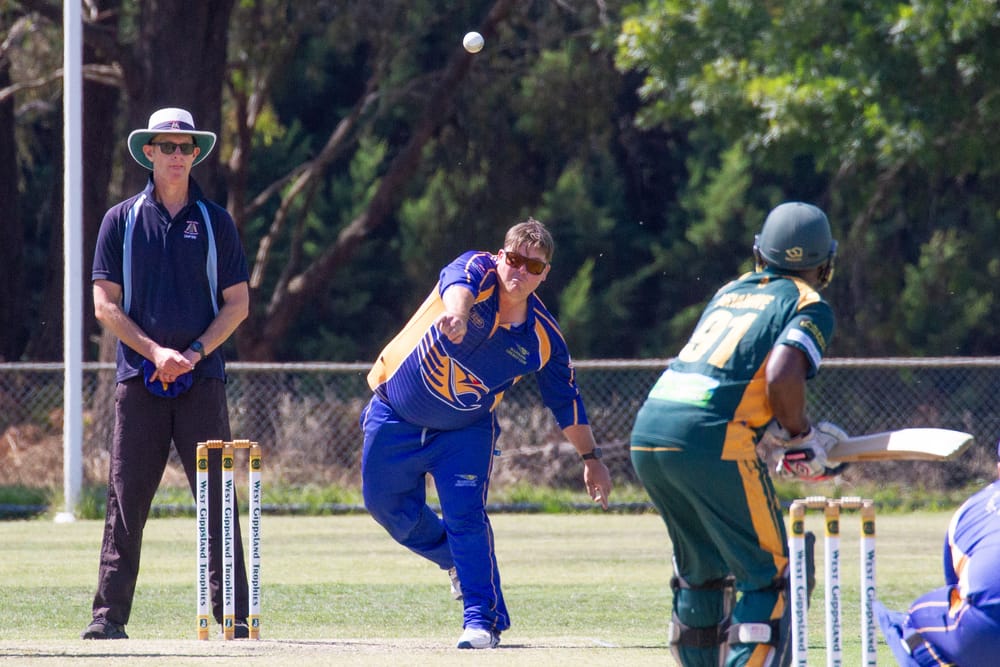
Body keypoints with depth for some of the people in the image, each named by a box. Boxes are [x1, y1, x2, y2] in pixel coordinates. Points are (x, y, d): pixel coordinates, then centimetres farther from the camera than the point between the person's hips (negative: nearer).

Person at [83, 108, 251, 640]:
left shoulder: (215, 222, 9)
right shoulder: (121, 220, 7)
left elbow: (237, 303, 7)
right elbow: (105, 305, 3)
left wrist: (193, 354, -8)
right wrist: (156, 352, -11)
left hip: (202, 380, 0)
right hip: (139, 379, 0)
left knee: (217, 499, -4)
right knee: (125, 501, -2)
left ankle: (234, 613, -3)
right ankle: (109, 614, -1)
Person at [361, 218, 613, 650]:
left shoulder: (544, 338, -15)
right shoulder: (478, 270, -24)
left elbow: (566, 402, -2)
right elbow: (459, 285, -49)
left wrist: (590, 457, -4)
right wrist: (457, 313, -73)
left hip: (466, 429, 0)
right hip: (396, 415, 0)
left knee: (465, 516, -15)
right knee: (386, 503, 12)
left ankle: (483, 618, -7)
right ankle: (456, 558, 37)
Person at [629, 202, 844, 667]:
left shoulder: (731, 291, 25)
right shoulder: (809, 306, 5)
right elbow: (783, 376, -12)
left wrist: (792, 428, 23)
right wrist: (800, 437, 4)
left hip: (646, 436, 7)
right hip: (712, 443, -7)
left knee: (701, 567, 23)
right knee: (767, 573, 0)